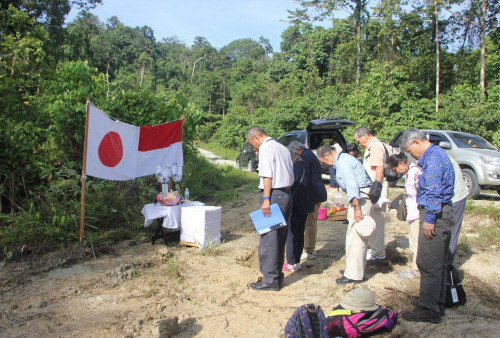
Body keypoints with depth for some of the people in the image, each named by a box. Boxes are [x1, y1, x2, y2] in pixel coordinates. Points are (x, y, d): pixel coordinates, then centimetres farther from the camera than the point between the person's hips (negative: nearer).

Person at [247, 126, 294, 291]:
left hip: (274, 194, -9)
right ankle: (277, 275, 22)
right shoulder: (282, 148, 20)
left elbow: (267, 175, -16)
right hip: (287, 194, 9)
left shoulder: (266, 148, -7)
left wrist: (266, 199, -18)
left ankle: (270, 279, -1)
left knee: (268, 237, -5)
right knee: (280, 238, 14)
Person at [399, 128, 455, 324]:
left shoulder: (433, 157, -15)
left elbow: (434, 192, -22)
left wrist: (429, 219, -20)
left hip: (435, 215, -11)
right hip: (442, 214, 11)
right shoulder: (436, 154, 18)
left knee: (428, 264, -5)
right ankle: (437, 303, 28)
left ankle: (428, 310, 3)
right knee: (437, 263, 17)